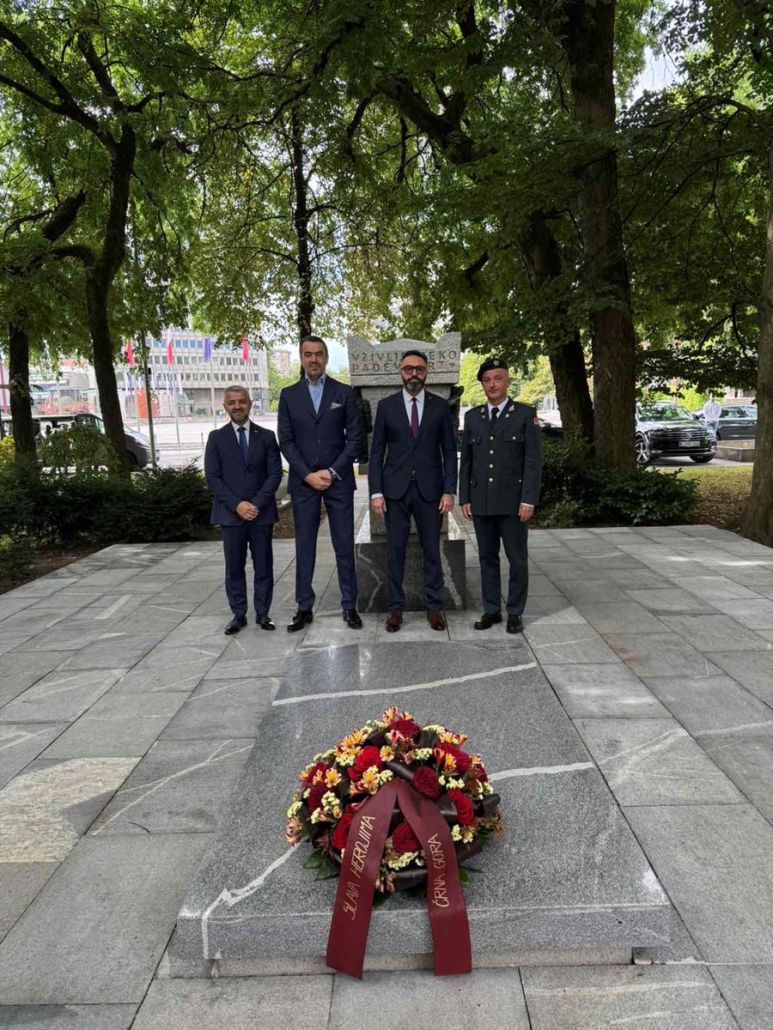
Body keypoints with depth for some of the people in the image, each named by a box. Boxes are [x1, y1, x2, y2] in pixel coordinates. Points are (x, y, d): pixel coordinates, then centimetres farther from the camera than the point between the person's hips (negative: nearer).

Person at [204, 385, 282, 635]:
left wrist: (256, 504, -12)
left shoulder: (266, 436, 6)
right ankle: (238, 614, 15)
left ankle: (263, 613, 15)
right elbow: (212, 477, -1)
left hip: (261, 512, 0)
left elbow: (275, 474, 0)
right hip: (230, 513, 0)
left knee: (264, 566, 5)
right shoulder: (216, 437, 5)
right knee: (234, 568, 5)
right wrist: (237, 505, -12)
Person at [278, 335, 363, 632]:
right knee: (304, 547, 6)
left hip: (339, 481, -1)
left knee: (344, 546, 3)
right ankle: (304, 608, 14)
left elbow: (354, 438, 0)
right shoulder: (288, 394, 6)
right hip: (303, 482, 1)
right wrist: (307, 475, -9)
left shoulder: (344, 393, 4)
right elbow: (286, 440, 2)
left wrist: (332, 472, -10)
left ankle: (349, 606, 13)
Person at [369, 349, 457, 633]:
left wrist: (449, 490, -4)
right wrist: (376, 491, -4)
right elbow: (376, 452, 3)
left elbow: (449, 451, 4)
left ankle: (435, 607, 17)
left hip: (430, 489, 0)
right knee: (395, 550, 4)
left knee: (431, 549, 6)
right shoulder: (386, 405, 4)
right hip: (395, 489, 0)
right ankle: (396, 607, 15)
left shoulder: (440, 405, 5)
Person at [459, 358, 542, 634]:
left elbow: (533, 460, -6)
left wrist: (528, 499, -13)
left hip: (512, 501, -3)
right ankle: (491, 610, 19)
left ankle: (514, 612, 16)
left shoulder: (525, 414, -1)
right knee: (487, 557, 9)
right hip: (481, 502, 3)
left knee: (517, 560, 4)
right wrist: (464, 498, 4)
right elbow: (466, 461, 10)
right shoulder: (472, 416, 10)